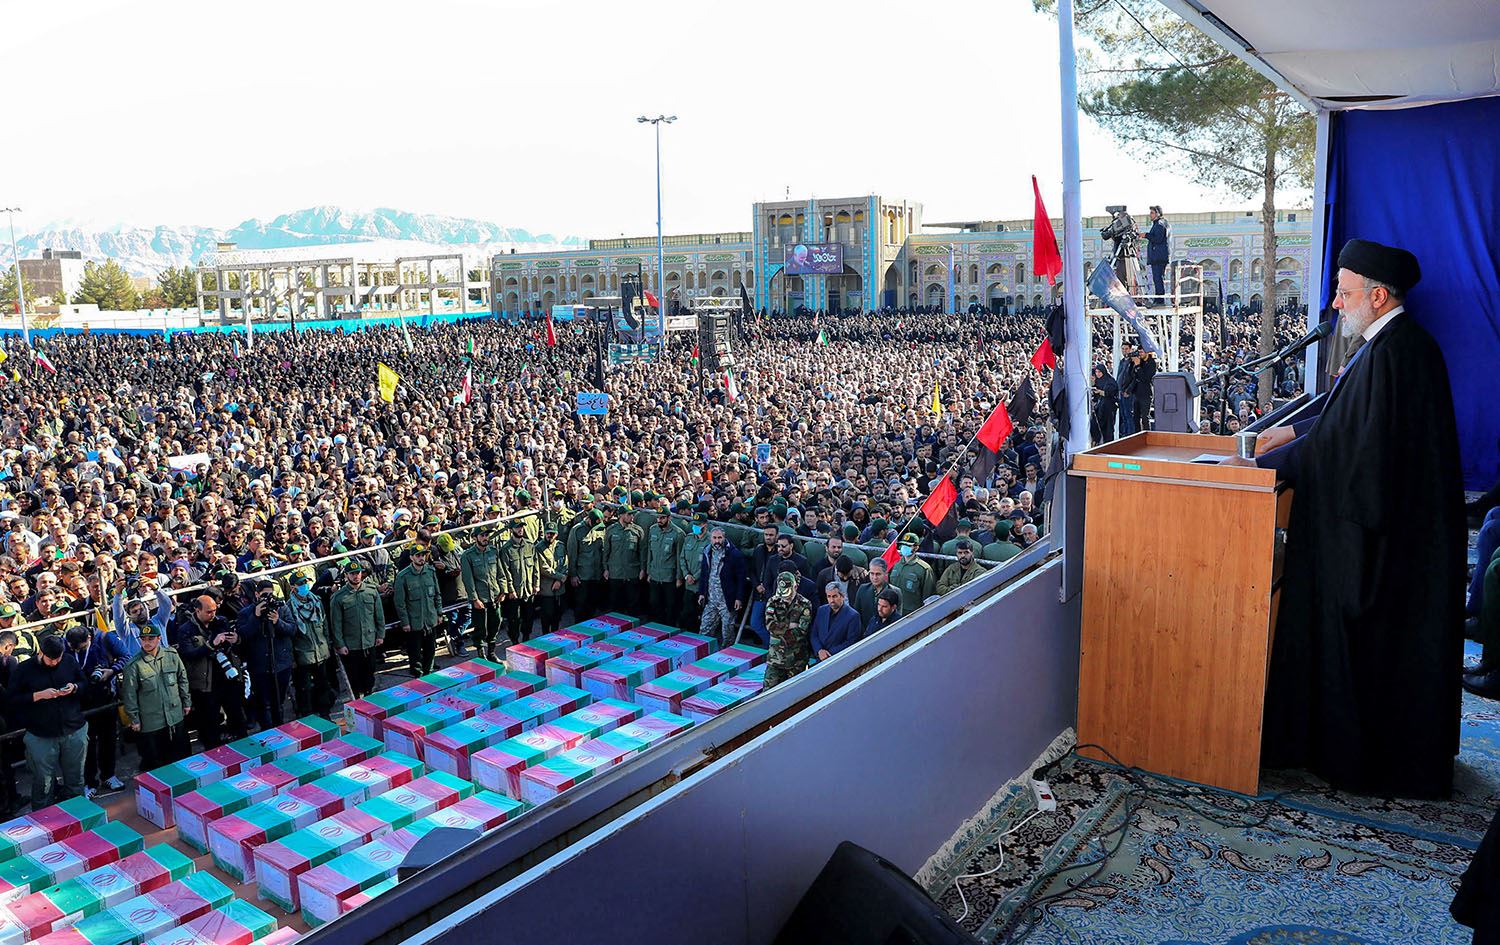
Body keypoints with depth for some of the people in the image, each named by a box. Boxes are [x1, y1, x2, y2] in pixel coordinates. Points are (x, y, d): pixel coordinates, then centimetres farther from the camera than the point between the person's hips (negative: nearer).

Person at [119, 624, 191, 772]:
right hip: (150, 723, -3)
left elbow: (182, 679, 10)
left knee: (181, 756, 16)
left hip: (176, 717, 3)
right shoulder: (134, 665, -11)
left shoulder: (172, 655, -1)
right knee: (153, 761, 5)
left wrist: (186, 702, 12)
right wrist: (134, 719, -5)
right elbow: (129, 694, -6)